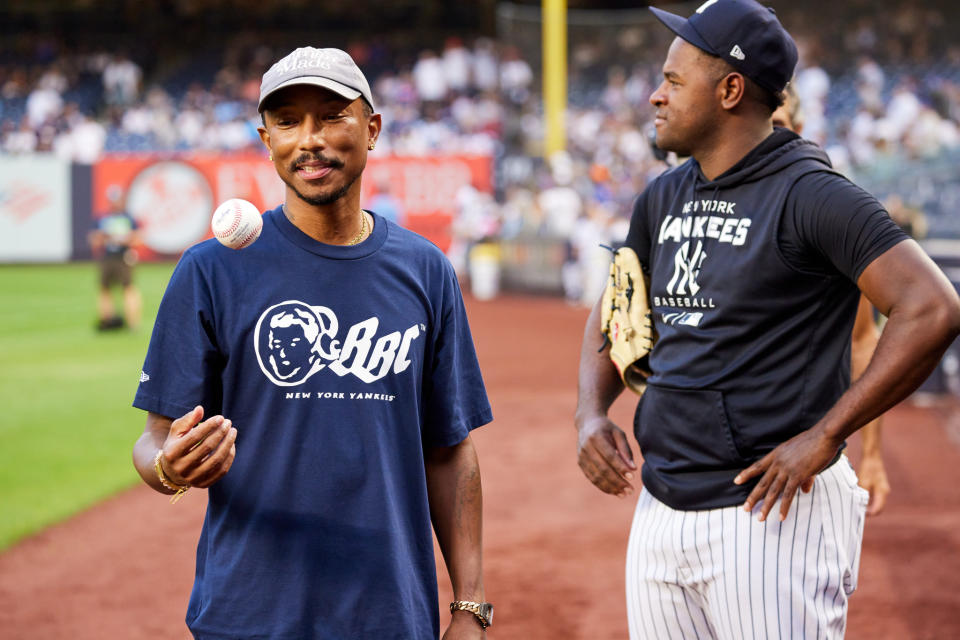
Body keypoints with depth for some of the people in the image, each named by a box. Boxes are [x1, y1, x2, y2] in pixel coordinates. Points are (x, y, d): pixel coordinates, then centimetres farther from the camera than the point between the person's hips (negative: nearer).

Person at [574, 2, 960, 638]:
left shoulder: (811, 195, -12)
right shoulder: (664, 198, 12)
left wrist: (824, 436, -20)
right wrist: (590, 413, 6)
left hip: (773, 511, -7)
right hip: (662, 510, 8)